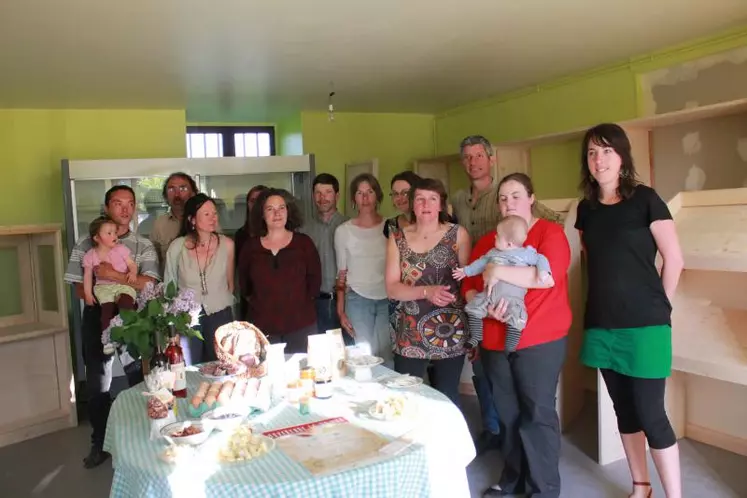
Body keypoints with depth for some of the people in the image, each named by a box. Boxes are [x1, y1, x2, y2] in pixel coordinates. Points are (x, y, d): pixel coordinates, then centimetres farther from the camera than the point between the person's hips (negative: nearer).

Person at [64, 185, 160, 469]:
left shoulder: (144, 246, 0)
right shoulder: (86, 245, 1)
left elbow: (148, 283, -13)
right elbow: (80, 289, -1)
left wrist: (113, 275, -20)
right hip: (97, 319, 1)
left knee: (139, 379, 8)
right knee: (97, 384, 10)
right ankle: (100, 443, 27)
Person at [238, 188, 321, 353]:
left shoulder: (303, 242, 2)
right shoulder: (251, 246, 4)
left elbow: (314, 280, 5)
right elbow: (244, 286, 13)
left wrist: (301, 304, 4)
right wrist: (261, 303, 11)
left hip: (301, 326, 0)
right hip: (262, 327, 1)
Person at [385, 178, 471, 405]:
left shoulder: (458, 234, -1)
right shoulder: (397, 238, 3)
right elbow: (392, 288, -2)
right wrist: (426, 292, -18)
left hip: (450, 334, -1)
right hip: (410, 336, 1)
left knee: (446, 399, 10)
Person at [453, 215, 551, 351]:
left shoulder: (526, 253, 3)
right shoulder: (493, 252, 19)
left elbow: (540, 259, 3)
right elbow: (481, 262, 28)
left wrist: (543, 271, -17)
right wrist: (466, 271, 28)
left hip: (513, 296, -5)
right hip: (489, 292, 5)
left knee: (515, 321, -23)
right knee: (474, 308, -3)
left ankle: (510, 350, -13)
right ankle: (475, 337, 8)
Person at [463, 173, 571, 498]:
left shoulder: (550, 232, -4)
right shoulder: (487, 241, 12)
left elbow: (547, 276, -21)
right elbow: (469, 287, 9)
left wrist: (497, 271, -19)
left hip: (539, 341, -5)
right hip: (495, 342, 5)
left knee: (537, 413, 2)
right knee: (507, 414, 15)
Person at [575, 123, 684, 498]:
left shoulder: (644, 199, -7)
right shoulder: (586, 208, 8)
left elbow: (674, 259, -5)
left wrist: (657, 306, 3)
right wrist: (606, 299, 8)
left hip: (644, 325, -5)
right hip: (602, 325, 5)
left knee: (650, 413, -3)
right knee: (624, 409, 14)